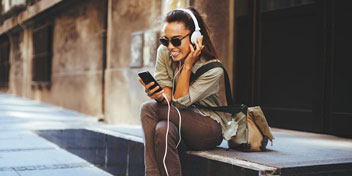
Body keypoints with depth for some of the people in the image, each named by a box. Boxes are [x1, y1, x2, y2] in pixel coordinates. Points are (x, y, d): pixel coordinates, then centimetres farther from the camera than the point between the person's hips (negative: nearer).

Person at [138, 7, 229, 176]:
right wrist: (159, 94, -32)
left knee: (148, 109, -27)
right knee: (163, 130, -35)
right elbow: (168, 97, -7)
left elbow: (180, 102, -20)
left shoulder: (213, 69, -19)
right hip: (179, 121, 4)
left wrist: (188, 65, -24)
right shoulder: (164, 52, -4)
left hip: (210, 128, -4)